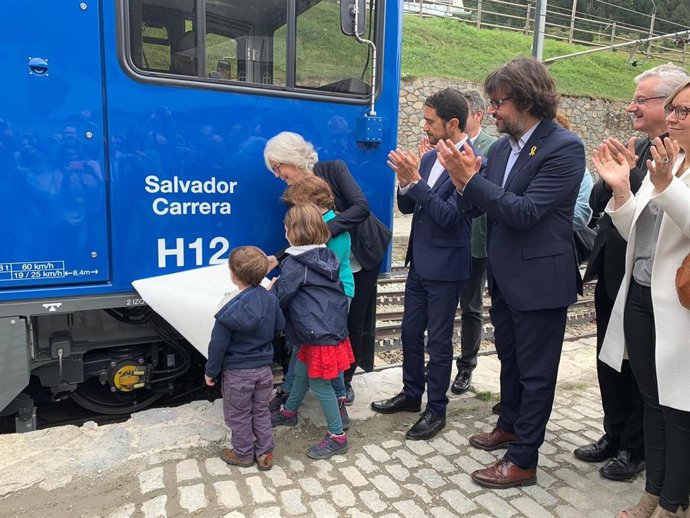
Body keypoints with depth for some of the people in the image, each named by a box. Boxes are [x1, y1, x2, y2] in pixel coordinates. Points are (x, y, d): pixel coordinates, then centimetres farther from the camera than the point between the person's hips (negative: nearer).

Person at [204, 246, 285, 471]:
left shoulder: (230, 311, -22)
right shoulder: (271, 300, -10)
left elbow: (218, 345, -15)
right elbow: (279, 326, 7)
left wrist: (211, 372, -1)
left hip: (238, 373, -4)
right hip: (264, 369, 5)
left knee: (239, 416, 16)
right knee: (261, 412, 21)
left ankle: (243, 454, 31)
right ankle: (265, 453, 29)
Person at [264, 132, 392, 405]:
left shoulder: (334, 169, -18)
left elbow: (362, 206, -31)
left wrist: (329, 228, -42)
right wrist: (278, 259, -22)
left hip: (363, 255, -3)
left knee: (354, 321, 5)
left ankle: (345, 379, 23)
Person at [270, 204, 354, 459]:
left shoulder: (295, 264, -17)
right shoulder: (327, 256, 8)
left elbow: (279, 297, -14)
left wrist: (272, 288, 10)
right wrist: (280, 283, 18)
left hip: (320, 335, -9)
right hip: (334, 328, 9)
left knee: (320, 384, 3)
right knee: (301, 372, 25)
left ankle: (337, 437, 15)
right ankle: (288, 412, 45)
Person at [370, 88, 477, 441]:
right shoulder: (429, 158, 7)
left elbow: (449, 215, -23)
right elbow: (407, 207, 8)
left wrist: (415, 180, -25)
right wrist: (405, 183, -11)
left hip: (445, 267, -7)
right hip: (419, 262, 8)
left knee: (439, 341, 6)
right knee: (410, 332, 17)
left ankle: (436, 410, 24)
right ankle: (411, 394, 36)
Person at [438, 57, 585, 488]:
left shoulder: (565, 147, -17)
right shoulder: (502, 148, 5)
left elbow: (524, 212, -25)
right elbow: (485, 206, 3)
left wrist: (470, 178, -25)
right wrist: (465, 179, -15)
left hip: (540, 280, -7)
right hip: (504, 276, 8)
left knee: (535, 372, 7)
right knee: (510, 360, 23)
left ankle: (523, 461, 22)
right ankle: (509, 427, 45)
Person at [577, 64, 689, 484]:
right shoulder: (635, 148, 10)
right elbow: (598, 202, 5)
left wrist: (630, 173, -25)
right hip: (612, 275, 7)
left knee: (642, 368, 10)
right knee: (610, 361, 18)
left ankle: (635, 449, 29)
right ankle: (614, 435, 36)